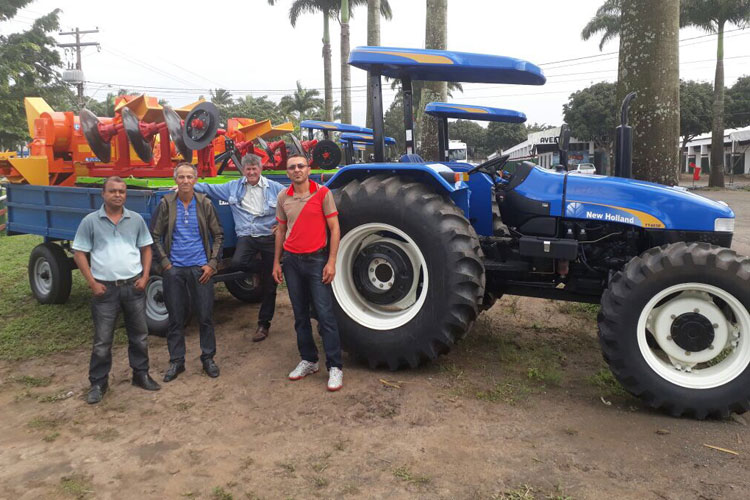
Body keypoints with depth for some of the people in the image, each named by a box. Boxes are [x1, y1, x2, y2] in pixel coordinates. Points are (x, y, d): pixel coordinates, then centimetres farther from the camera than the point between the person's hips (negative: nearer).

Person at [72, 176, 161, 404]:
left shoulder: (136, 220, 5)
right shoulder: (90, 221, -3)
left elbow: (146, 248, 10)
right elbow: (79, 254, -1)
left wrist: (144, 277, -2)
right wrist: (92, 283, -9)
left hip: (134, 286, 3)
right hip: (105, 288, -2)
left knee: (139, 336, 12)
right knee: (102, 340, 5)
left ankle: (141, 374, 28)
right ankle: (98, 383, 19)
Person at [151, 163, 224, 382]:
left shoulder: (205, 204, 1)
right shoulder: (166, 204, -1)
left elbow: (218, 235, 5)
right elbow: (155, 236, 4)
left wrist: (212, 263, -2)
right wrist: (165, 263, -4)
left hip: (200, 268, 0)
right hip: (174, 269, 0)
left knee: (206, 316, 4)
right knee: (175, 318, 8)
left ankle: (208, 358, 20)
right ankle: (176, 361, 21)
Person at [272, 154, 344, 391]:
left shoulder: (322, 193, -5)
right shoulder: (283, 197, 8)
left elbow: (334, 228, -5)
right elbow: (281, 230, 15)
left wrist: (331, 262, -11)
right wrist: (276, 262, 11)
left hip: (316, 259, -4)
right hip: (291, 261, 5)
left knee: (325, 314, -5)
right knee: (300, 315, 12)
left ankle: (335, 367, 2)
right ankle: (308, 360, 24)